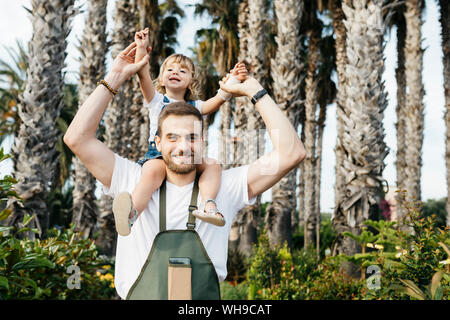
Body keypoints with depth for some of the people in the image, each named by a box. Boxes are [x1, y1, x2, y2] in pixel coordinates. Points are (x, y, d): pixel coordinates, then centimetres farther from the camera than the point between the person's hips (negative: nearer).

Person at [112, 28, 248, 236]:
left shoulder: (195, 107, 23)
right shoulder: (156, 101, 20)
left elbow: (218, 100, 4)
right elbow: (143, 75, 4)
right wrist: (142, 48, -8)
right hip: (157, 155, -3)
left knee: (212, 164, -25)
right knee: (153, 170, -37)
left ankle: (208, 205, -41)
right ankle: (132, 213, -60)